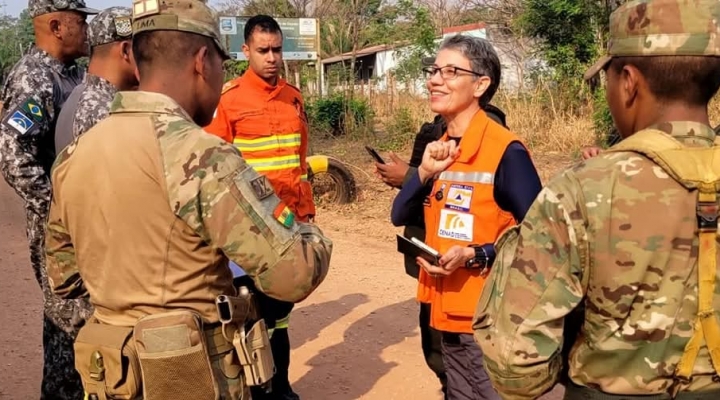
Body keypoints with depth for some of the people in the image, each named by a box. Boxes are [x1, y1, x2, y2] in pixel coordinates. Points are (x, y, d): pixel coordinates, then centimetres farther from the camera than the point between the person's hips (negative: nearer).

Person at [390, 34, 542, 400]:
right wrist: (424, 173, -12)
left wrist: (475, 255, -26)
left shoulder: (505, 151, -16)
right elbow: (400, 217, 3)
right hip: (448, 310, 7)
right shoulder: (440, 147, 6)